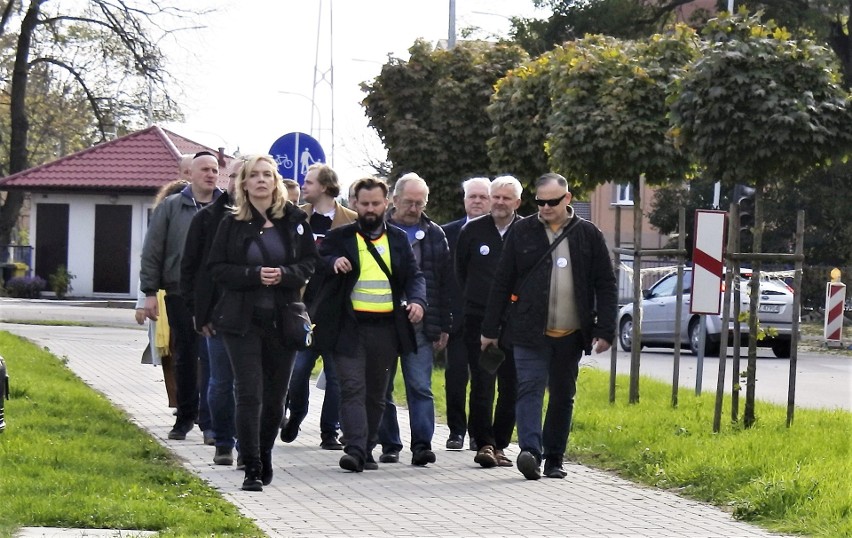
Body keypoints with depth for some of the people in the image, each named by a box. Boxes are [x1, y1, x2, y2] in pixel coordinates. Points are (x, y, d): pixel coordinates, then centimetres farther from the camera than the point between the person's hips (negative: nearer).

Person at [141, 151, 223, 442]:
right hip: (180, 294, 1)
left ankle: (209, 420, -3)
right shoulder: (170, 208, 6)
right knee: (185, 357, 9)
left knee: (211, 358, -6)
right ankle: (185, 416, 21)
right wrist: (150, 291, 0)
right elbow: (152, 252, 6)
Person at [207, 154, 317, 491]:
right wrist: (254, 275, -16)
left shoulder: (294, 219, 4)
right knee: (249, 394, -9)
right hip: (242, 320, -2)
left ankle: (264, 457, 30)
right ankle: (252, 470, -7)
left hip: (283, 320, 2)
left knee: (276, 396, 10)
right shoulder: (232, 223, 1)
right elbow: (217, 268, -1)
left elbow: (309, 262, 6)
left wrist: (285, 274, -13)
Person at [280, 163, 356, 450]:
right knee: (298, 369, -2)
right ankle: (294, 419, 21)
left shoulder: (351, 221, 0)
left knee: (336, 373, 3)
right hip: (304, 306, 1)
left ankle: (330, 433, 11)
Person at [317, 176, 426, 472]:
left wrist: (417, 300, -10)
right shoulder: (339, 237, 7)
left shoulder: (399, 239, 14)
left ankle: (367, 450, 17)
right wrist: (332, 263, -20)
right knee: (353, 389, -12)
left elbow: (414, 275, 11)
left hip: (386, 328, 3)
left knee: (376, 392, 9)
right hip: (349, 327, -3)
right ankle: (355, 449, -19)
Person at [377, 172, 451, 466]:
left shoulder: (434, 235, 9)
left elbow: (445, 284, 10)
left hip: (419, 326, 0)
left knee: (421, 387, -6)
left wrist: (443, 326, 5)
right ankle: (389, 445, 14)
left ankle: (422, 445, -8)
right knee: (382, 388, 6)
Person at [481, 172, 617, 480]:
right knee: (530, 389, -14)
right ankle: (530, 451, -24)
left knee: (563, 396, 8)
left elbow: (605, 285, 6)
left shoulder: (587, 234, 4)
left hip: (571, 335, 2)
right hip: (530, 333, -2)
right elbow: (502, 282, 6)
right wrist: (490, 329, 4)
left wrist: (605, 331, -2)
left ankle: (554, 459, 15)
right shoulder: (521, 232, 3)